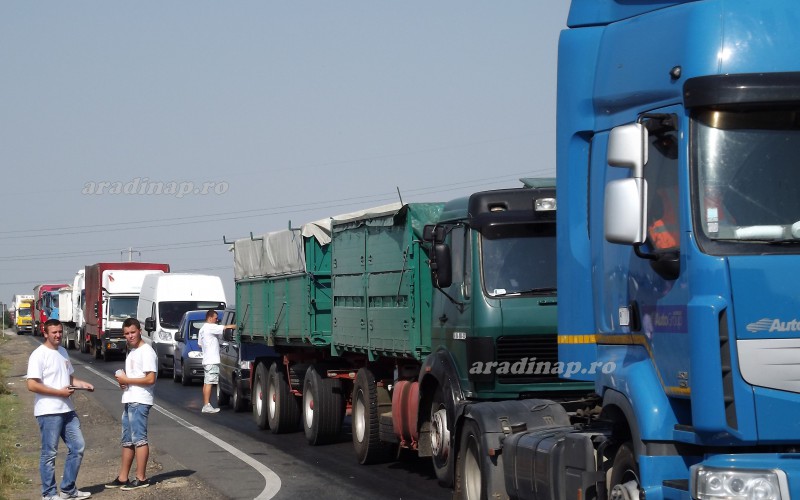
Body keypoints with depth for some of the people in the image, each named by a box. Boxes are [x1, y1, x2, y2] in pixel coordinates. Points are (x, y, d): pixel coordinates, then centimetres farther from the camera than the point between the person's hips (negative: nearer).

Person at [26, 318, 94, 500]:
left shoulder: (62, 352, 15)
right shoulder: (39, 355, -12)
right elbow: (32, 385, -19)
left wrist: (83, 384, 4)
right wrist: (60, 392, -19)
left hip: (67, 410, 8)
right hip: (48, 412, -8)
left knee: (77, 447, 10)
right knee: (49, 453, 0)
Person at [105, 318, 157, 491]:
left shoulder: (146, 351, -12)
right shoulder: (131, 351, 17)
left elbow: (150, 379, -20)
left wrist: (126, 380, -15)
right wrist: (122, 381, 4)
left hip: (139, 402, -10)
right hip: (129, 401, 10)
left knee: (139, 439, -7)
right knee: (127, 440, 13)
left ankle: (141, 478, -3)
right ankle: (122, 478, 18)